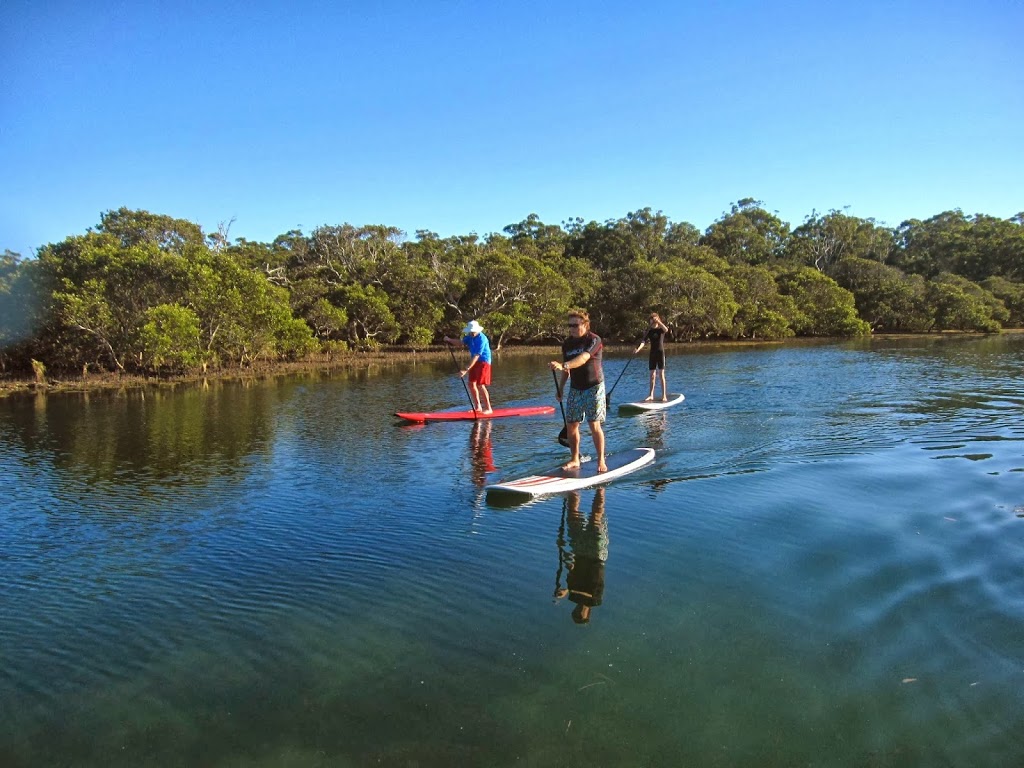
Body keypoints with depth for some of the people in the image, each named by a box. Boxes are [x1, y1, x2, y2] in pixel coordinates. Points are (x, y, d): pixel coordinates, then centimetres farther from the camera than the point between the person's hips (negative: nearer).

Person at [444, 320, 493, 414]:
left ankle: (488, 409, -7)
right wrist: (449, 340, -11)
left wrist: (466, 370, -33)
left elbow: (476, 356, -30)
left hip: (483, 362, -9)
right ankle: (478, 407, 21)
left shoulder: (481, 339, -25)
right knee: (472, 383, 11)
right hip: (475, 362, 9)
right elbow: (461, 342, 7)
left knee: (480, 385, -14)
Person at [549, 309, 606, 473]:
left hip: (593, 387, -6)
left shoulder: (594, 340, -13)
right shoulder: (567, 344, 7)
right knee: (571, 424, 4)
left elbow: (583, 358, -31)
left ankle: (601, 461, 2)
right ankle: (574, 460, 17)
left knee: (594, 424, -9)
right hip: (575, 388, 6)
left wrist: (563, 365, -45)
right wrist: (560, 387, 11)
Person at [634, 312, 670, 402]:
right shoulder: (649, 330, 4)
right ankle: (651, 395, 13)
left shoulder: (661, 329, -3)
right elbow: (644, 340, -9)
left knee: (661, 375, -6)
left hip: (660, 353, -3)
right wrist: (638, 349, -25)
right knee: (652, 375, 7)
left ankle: (664, 396, -3)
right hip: (652, 353, 3)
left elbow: (666, 330, -28)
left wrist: (658, 322, -27)